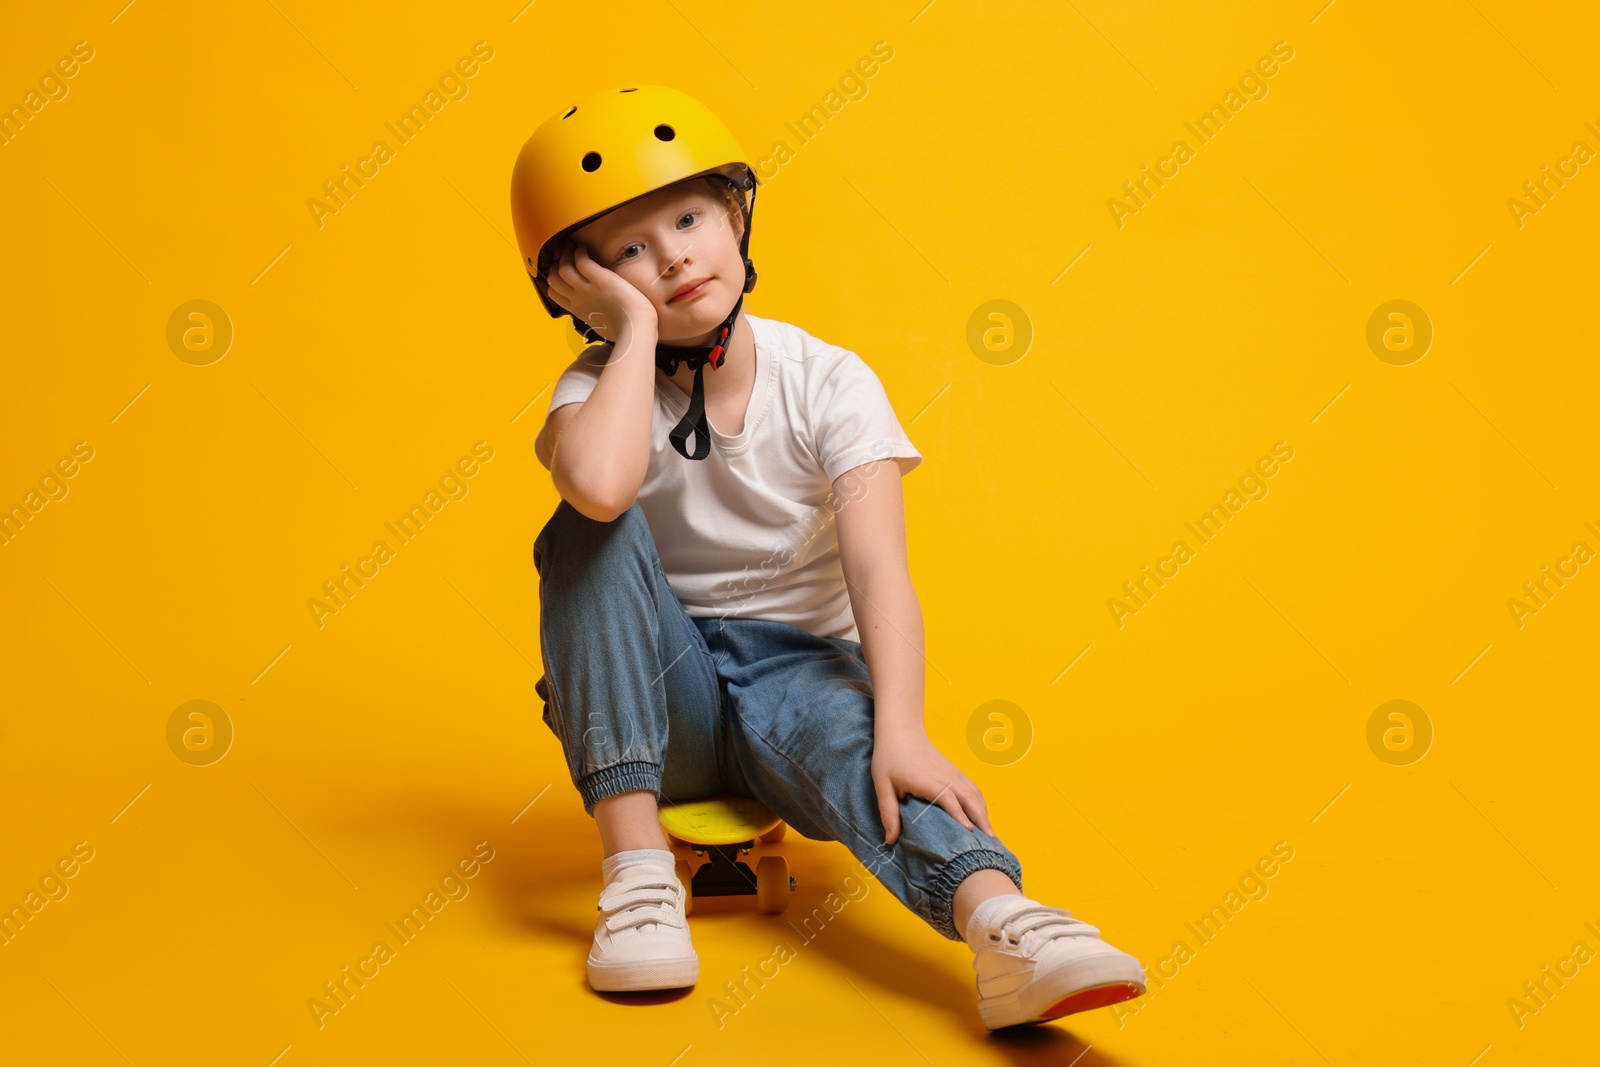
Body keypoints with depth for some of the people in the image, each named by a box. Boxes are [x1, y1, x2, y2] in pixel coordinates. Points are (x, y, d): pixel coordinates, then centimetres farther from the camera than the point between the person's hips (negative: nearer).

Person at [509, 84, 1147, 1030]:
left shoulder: (827, 383, -9)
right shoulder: (603, 387, -9)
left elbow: (877, 568, -23)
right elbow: (599, 485, -37)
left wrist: (902, 729, -38)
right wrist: (638, 331, -24)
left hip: (794, 667, -1)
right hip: (659, 694, 1)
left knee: (850, 728, -35)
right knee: (593, 527, -26)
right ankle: (636, 867, -28)